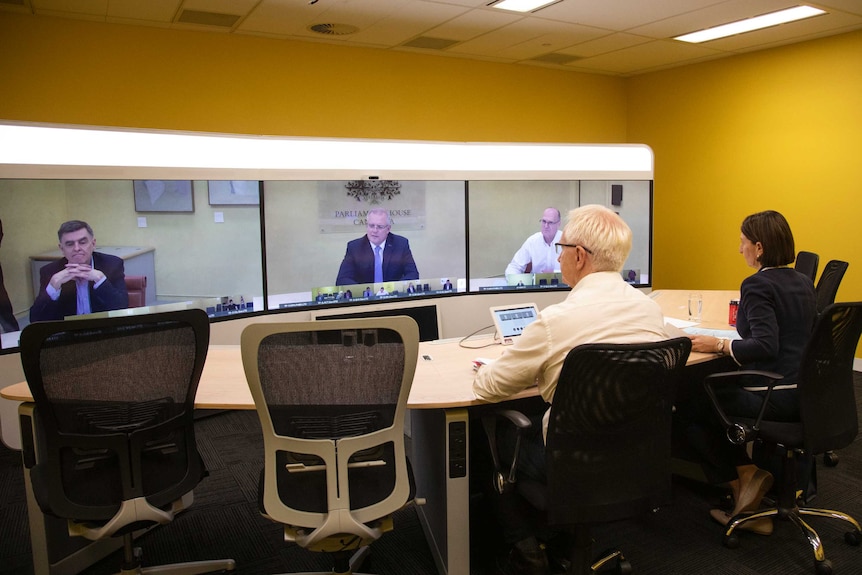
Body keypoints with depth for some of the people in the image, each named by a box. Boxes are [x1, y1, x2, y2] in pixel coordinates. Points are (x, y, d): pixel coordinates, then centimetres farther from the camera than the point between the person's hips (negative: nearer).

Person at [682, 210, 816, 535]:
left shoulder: (757, 285, -16)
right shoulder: (803, 282, 11)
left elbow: (765, 346, -26)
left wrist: (719, 345, -16)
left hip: (774, 398, -9)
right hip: (804, 395, 9)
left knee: (690, 407, 6)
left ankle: (745, 474, 12)